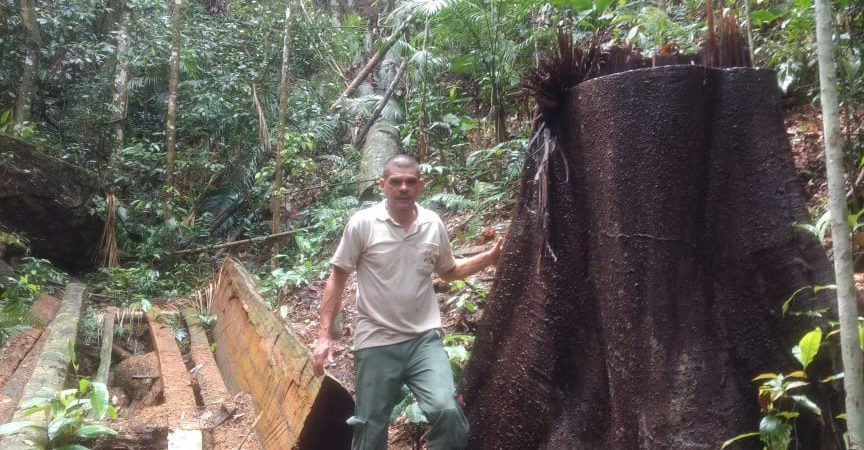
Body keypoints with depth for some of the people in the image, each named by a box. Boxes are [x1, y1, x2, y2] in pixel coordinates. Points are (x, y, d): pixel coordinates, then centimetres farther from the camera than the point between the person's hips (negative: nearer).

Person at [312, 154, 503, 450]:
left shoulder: (434, 225, 1)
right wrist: (325, 335, -6)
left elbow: (448, 272, 18)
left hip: (424, 339, 2)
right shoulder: (362, 224, -9)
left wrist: (489, 258, 4)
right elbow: (337, 278, -2)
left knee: (447, 411, -20)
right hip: (376, 342, -1)